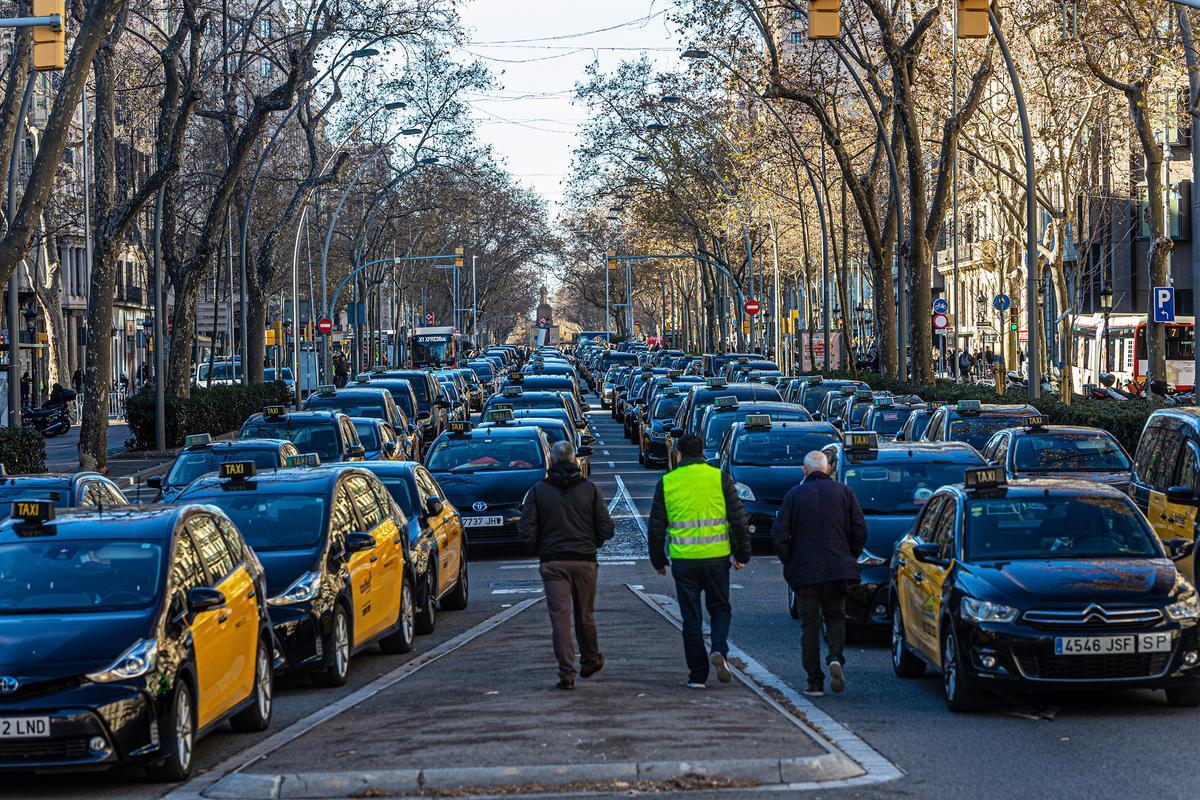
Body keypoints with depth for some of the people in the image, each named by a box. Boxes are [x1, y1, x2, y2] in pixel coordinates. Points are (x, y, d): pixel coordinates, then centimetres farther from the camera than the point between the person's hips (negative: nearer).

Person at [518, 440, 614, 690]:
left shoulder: (538, 491, -1)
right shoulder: (590, 489, 0)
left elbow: (526, 532, -5)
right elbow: (606, 528, -2)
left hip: (553, 563, -1)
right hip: (584, 560, 1)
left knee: (559, 616, -3)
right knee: (585, 615, 16)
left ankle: (566, 672, -12)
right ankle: (590, 661, 33)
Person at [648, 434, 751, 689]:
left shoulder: (667, 483, 2)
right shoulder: (720, 478, 0)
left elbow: (656, 526, 6)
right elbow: (739, 519, 0)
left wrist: (658, 560, 17)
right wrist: (742, 554, 10)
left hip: (683, 560, 0)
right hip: (716, 556, 0)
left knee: (691, 617, 7)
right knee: (720, 607, 17)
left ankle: (698, 675, 7)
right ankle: (719, 649, -9)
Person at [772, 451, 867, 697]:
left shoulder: (794, 495, -2)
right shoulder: (843, 492, 2)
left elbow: (779, 534, -6)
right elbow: (860, 530, 1)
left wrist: (789, 562, 6)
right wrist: (850, 558, 14)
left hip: (805, 572, -1)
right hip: (839, 570, 1)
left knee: (810, 626, 6)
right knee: (835, 617, 17)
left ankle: (815, 682, 4)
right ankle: (836, 658, -10)